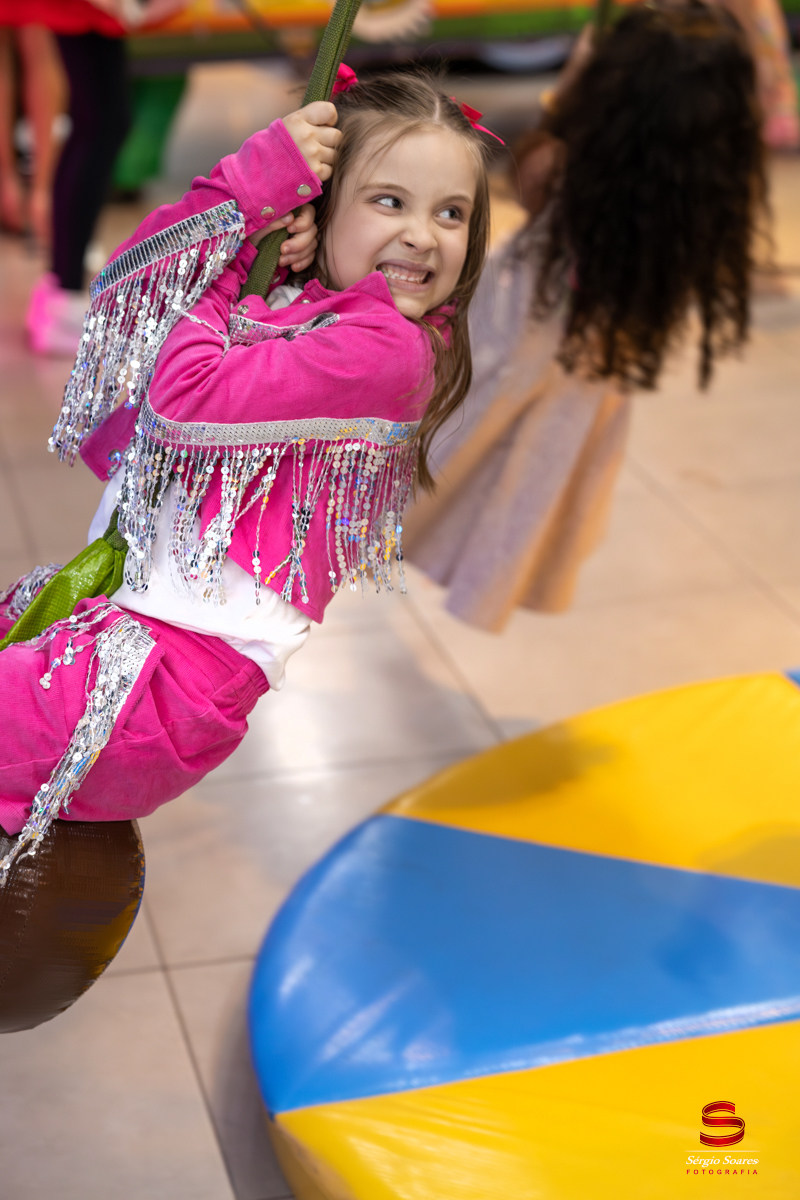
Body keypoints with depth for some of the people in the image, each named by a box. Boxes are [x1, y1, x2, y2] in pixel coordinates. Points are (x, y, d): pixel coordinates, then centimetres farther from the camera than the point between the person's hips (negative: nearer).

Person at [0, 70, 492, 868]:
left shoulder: (389, 347, -15)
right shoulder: (285, 298, 12)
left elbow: (188, 397, -20)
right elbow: (116, 296, 8)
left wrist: (213, 266, -1)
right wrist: (243, 189, -1)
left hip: (198, 648, -9)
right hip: (131, 584, 9)